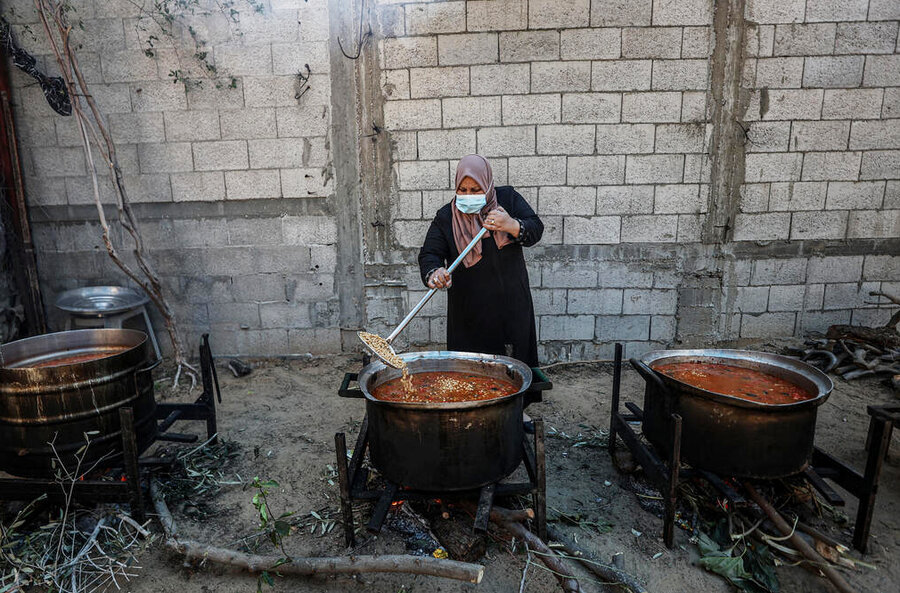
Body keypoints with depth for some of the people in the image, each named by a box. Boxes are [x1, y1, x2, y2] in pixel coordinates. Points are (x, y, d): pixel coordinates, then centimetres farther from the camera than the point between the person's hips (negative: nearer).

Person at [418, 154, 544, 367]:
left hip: (511, 306, 1)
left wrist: (512, 225, -27)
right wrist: (433, 274, -33)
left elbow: (536, 229, -6)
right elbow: (429, 254, -10)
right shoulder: (446, 216, -3)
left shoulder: (507, 198, 0)